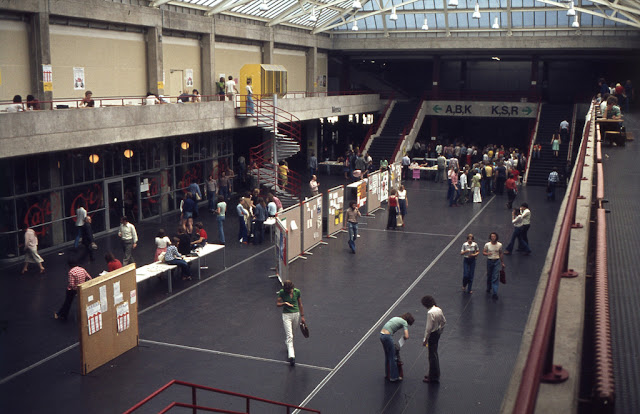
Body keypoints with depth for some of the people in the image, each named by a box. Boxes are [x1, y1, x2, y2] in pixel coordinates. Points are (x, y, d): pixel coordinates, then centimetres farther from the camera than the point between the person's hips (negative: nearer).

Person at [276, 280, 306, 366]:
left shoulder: (297, 291, -5)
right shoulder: (282, 292, -10)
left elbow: (300, 305, 4)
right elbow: (277, 304, -5)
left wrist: (302, 316, 4)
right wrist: (284, 303, -24)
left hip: (296, 314, 3)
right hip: (286, 315, -3)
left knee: (291, 333, 19)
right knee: (289, 336, -12)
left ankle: (288, 344, 50)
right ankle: (291, 356, -18)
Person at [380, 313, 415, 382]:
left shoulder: (396, 318, 22)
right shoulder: (404, 322, -1)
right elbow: (406, 336, -12)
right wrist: (403, 337, 13)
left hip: (381, 335, 8)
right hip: (387, 337, -8)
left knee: (387, 356, 23)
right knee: (392, 357, 4)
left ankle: (387, 374, 35)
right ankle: (394, 377, 13)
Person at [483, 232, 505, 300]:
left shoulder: (499, 245, -3)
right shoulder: (487, 245, -6)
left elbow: (500, 254, 8)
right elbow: (483, 252, 0)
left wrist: (502, 263, 12)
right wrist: (487, 254, -23)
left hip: (496, 261, -1)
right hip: (489, 261, 1)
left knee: (496, 278, -9)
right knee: (489, 276, 17)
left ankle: (495, 293, -11)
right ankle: (488, 288, 43)